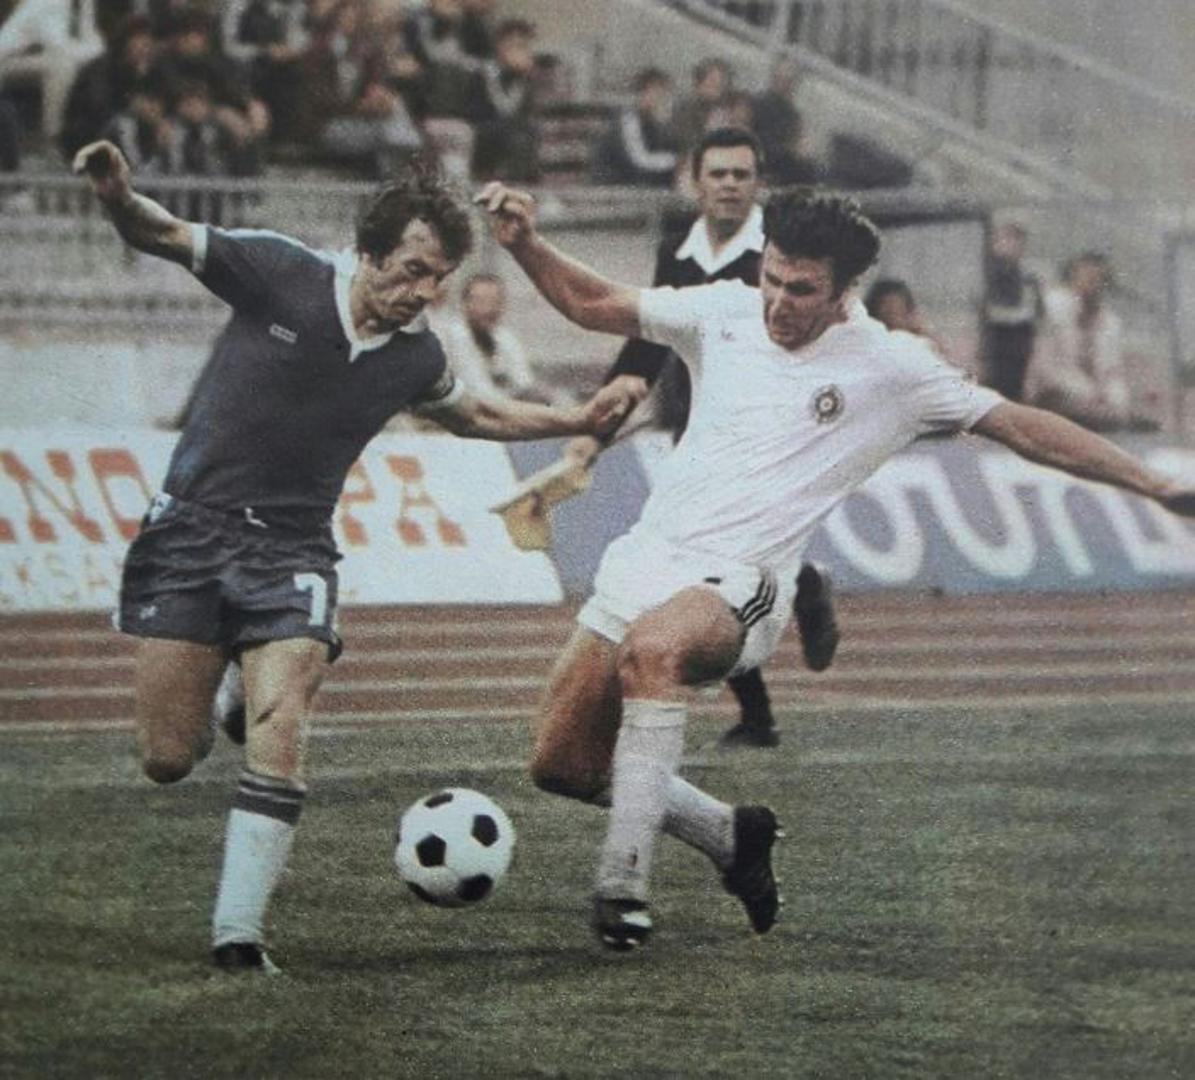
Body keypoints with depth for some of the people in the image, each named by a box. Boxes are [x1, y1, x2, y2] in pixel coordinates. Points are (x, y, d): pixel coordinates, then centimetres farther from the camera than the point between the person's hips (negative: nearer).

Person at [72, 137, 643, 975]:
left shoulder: (416, 357, 3)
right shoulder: (280, 274, -8)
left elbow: (478, 415, 25)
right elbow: (163, 236, -8)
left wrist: (577, 421, 16)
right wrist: (120, 198, -30)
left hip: (292, 551, 2)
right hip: (193, 525, -2)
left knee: (279, 737, -21)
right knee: (167, 760, -4)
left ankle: (238, 931, -17)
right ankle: (201, 700, 33)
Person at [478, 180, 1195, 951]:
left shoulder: (889, 367, -3)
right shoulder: (725, 312, 8)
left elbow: (1022, 428, 2)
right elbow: (591, 303, 18)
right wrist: (524, 243, 0)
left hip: (737, 584, -6)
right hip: (644, 559, 6)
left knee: (653, 646, -39)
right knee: (562, 765, 4)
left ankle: (624, 884, -35)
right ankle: (731, 836, 27)